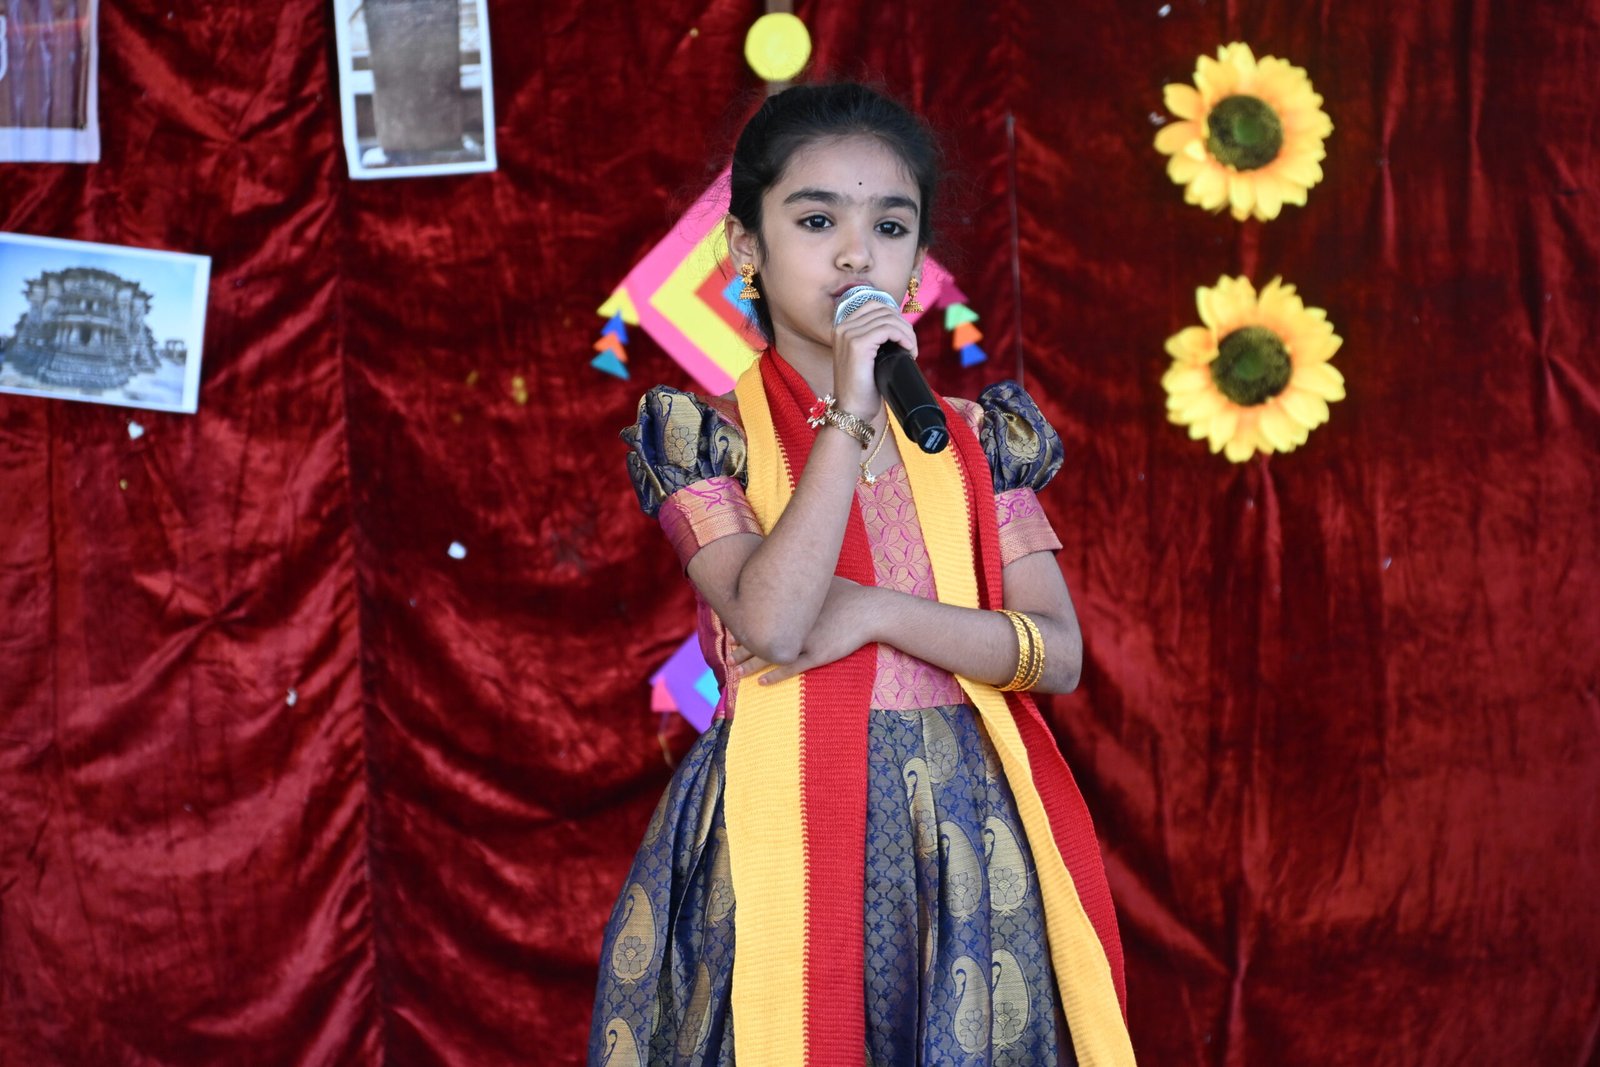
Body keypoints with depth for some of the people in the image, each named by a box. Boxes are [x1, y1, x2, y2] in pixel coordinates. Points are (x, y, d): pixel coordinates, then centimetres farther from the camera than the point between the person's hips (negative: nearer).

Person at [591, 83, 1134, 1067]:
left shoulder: (972, 440, 8)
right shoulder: (709, 436, 0)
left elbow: (1059, 653, 0)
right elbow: (769, 622, -17)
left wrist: (874, 612, -12)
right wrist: (848, 413, -16)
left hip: (962, 835, 3)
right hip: (785, 831, -2)